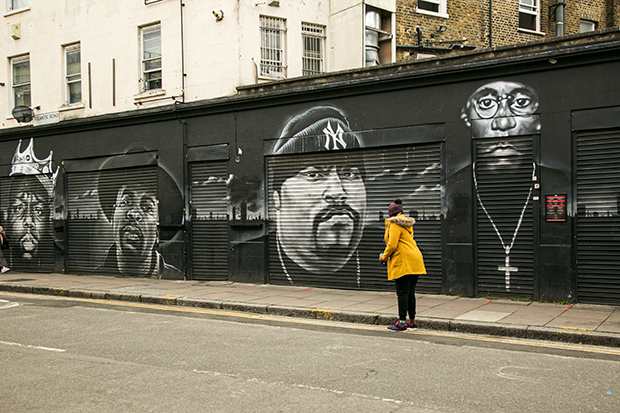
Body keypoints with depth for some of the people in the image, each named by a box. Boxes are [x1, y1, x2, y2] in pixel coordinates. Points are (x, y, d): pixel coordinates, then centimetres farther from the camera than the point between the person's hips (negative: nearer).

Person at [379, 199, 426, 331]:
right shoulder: (407, 223, 20)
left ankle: (402, 323, -3)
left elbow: (392, 245, -14)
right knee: (410, 292, 12)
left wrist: (384, 257, 0)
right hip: (415, 261, 9)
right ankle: (412, 322, 17)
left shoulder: (394, 223, -7)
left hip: (403, 262, -9)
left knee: (402, 293, -5)